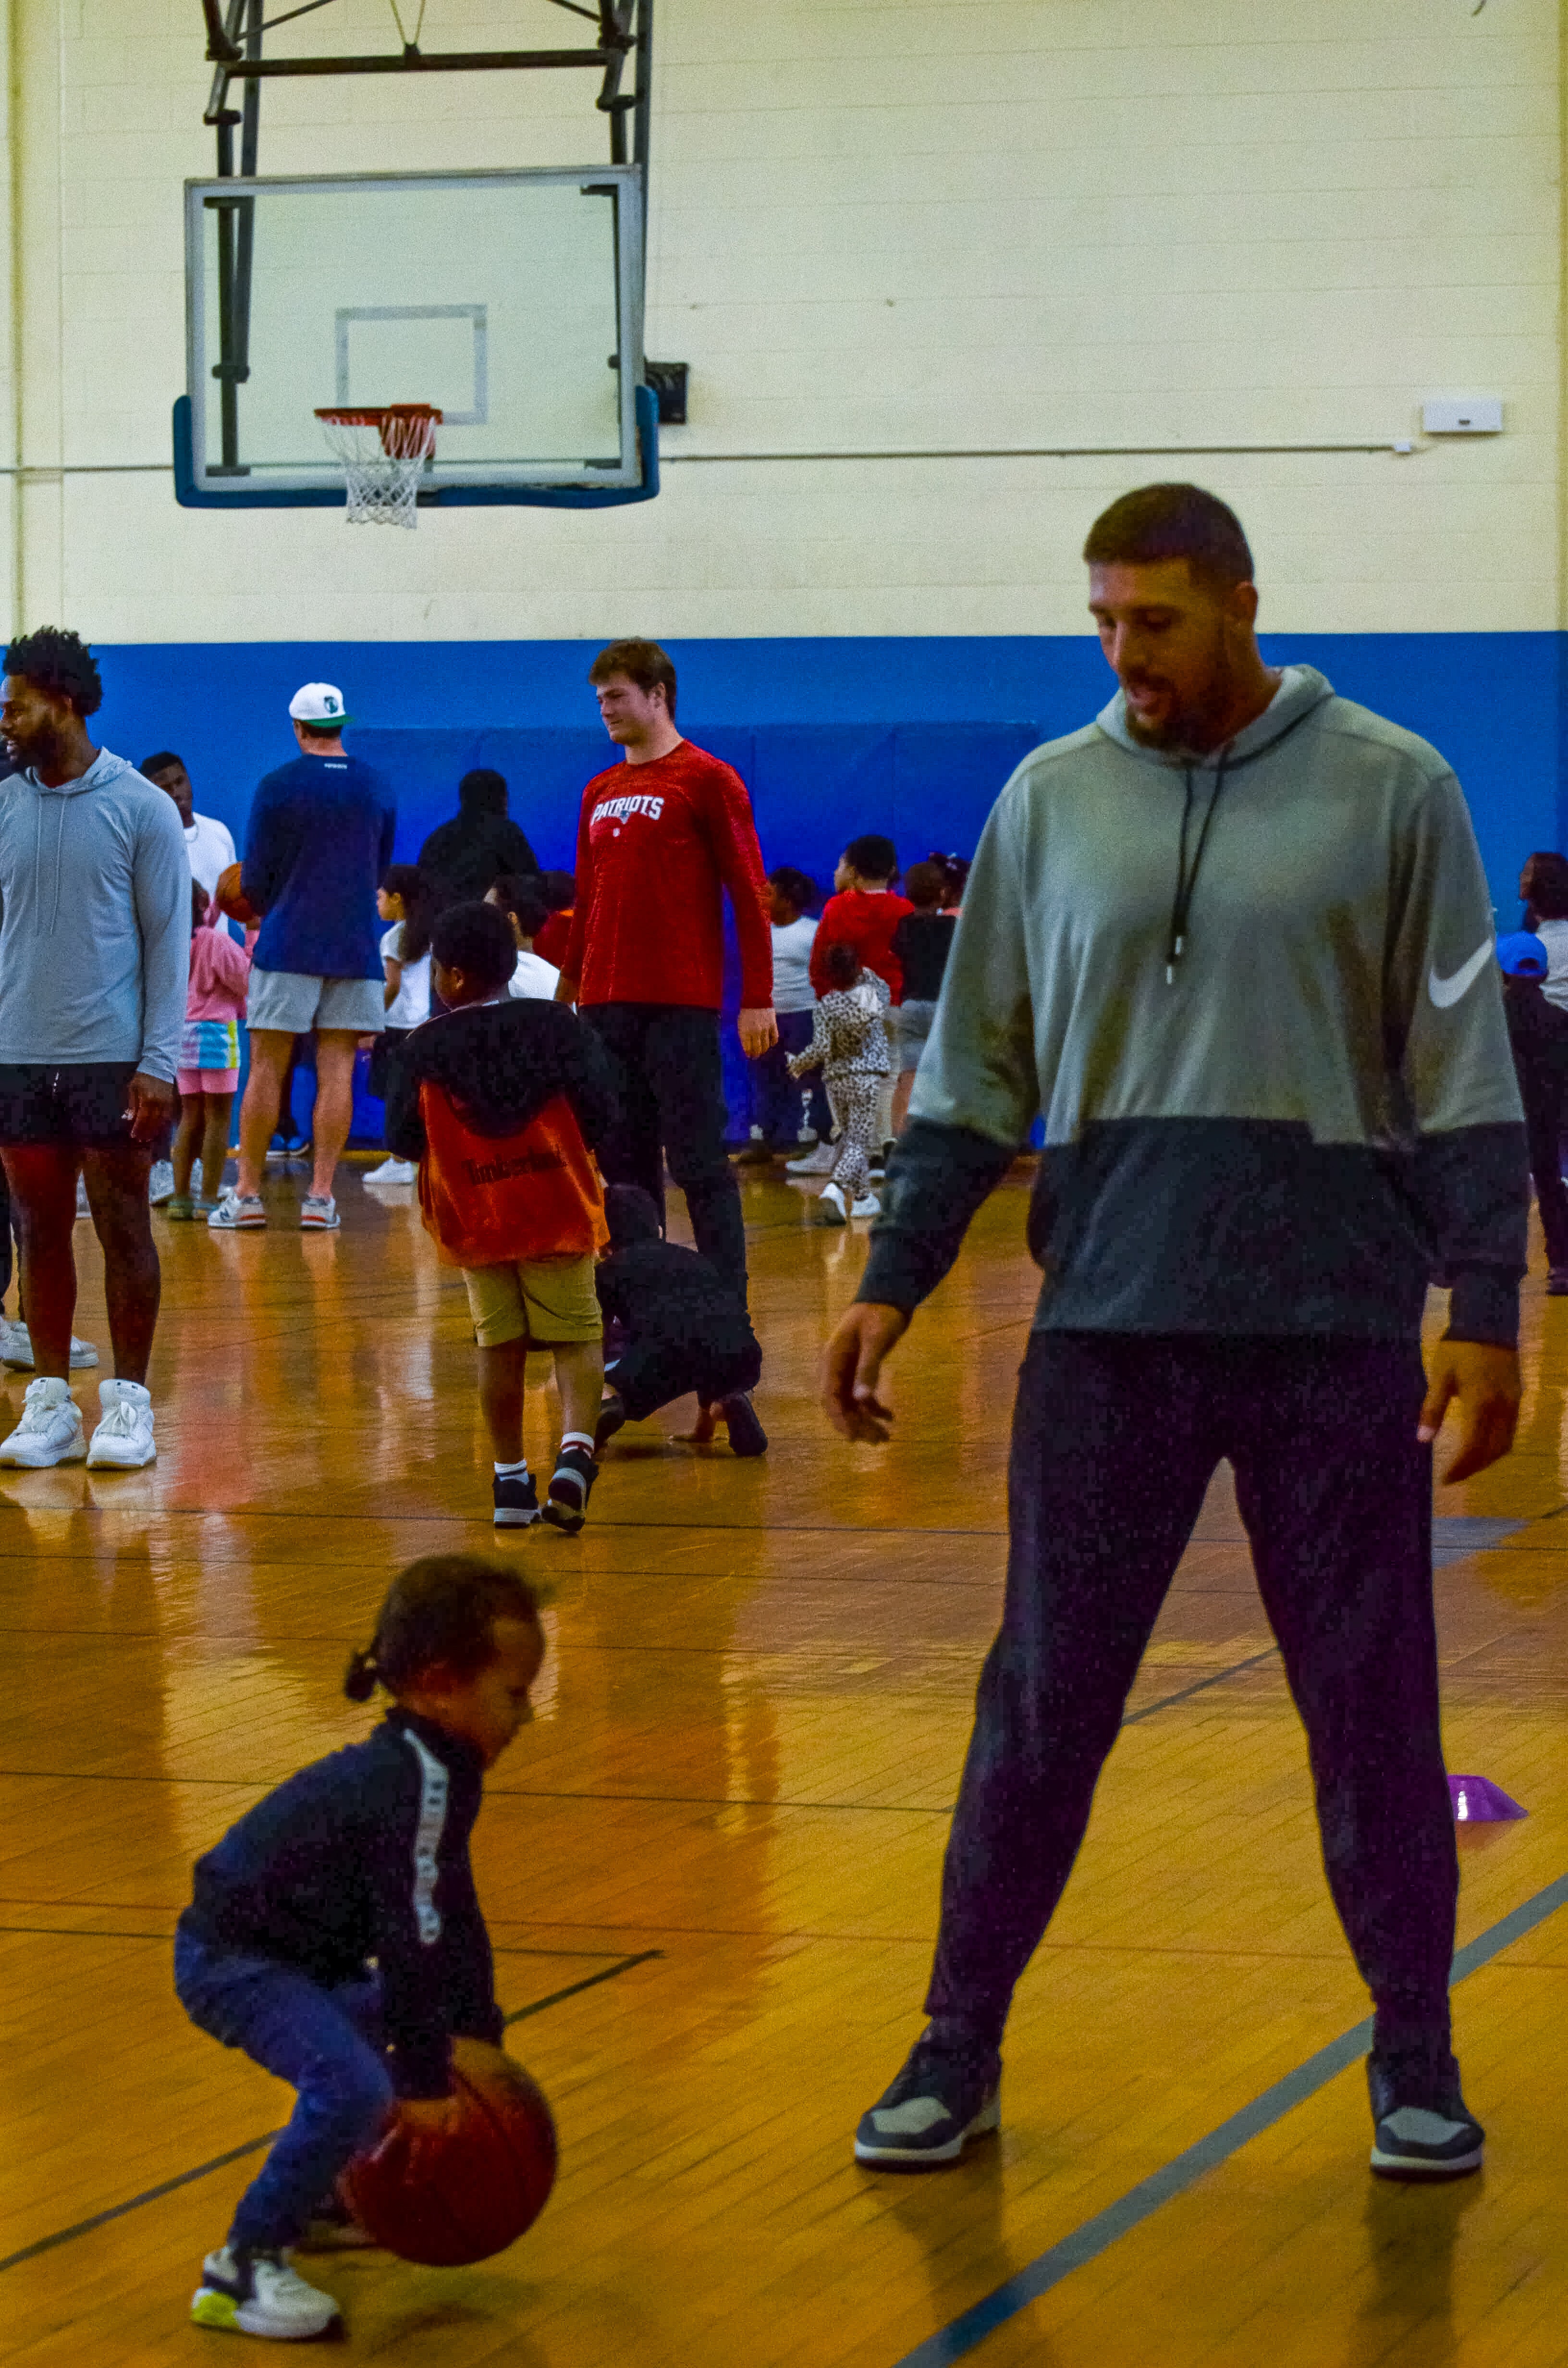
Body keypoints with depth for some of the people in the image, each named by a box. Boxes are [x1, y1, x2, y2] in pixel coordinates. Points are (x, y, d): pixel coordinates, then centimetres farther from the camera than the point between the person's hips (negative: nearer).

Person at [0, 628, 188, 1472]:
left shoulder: (141, 808, -3)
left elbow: (168, 939, -3)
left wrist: (158, 1062, -9)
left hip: (112, 1057, -3)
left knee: (123, 1230, 2)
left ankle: (129, 1401, 10)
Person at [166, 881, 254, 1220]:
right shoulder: (215, 941, -13)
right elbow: (247, 980, -9)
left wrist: (218, 907, 27)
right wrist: (253, 935, -5)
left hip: (183, 1033, 6)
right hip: (215, 1031, -6)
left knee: (191, 1117, 12)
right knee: (219, 1117, -1)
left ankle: (180, 1198, 9)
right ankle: (210, 1200, -5)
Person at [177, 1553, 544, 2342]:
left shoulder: (436, 1770, 6)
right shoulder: (415, 1785, -26)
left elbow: (455, 1917, 15)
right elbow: (415, 1940, -25)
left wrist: (476, 2038, 16)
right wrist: (424, 2084, -20)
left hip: (299, 1950, 11)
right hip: (231, 1960, -11)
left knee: (389, 2027, 27)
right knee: (353, 2087, -27)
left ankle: (317, 2204, 38)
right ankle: (241, 2269, -16)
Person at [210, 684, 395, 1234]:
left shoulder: (278, 787, -4)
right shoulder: (377, 789, 6)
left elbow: (254, 879, -2)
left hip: (288, 944, -3)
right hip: (355, 946, 3)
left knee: (267, 1069, 2)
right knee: (336, 1071, 3)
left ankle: (248, 1196, 4)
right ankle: (321, 1198, 0)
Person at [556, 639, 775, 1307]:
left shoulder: (707, 780, -3)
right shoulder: (600, 792, 16)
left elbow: (749, 894, -5)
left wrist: (757, 1000, -10)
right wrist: (568, 994, 18)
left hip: (681, 1006, -6)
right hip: (607, 1003, 6)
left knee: (700, 1163, -6)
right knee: (625, 1163, 6)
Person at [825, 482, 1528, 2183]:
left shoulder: (1390, 791, -1)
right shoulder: (1052, 798, 6)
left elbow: (1461, 1068, 0)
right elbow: (976, 1068, 10)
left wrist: (1485, 1307, -5)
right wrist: (893, 1282, 6)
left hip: (1335, 1330, -1)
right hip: (1109, 1325, 2)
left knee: (1372, 1705, 5)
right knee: (1041, 1702, 4)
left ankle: (1416, 2057, 19)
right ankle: (959, 2049, 14)